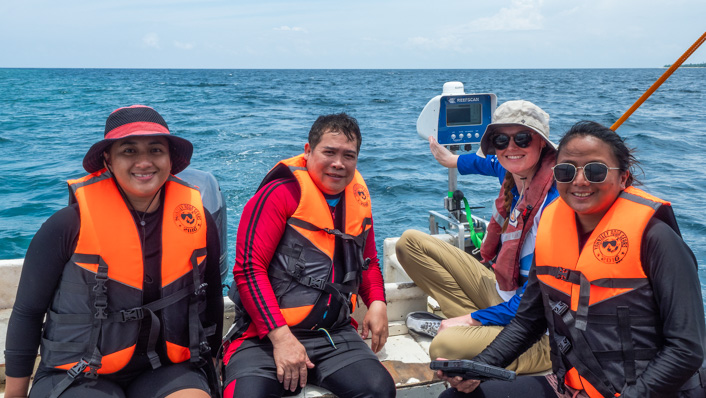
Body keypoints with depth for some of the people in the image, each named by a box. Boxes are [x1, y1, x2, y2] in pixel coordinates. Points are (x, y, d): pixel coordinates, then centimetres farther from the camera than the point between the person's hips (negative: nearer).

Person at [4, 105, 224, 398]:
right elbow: (27, 313, 1)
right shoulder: (69, 224, -9)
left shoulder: (198, 220, 0)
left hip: (166, 371, 2)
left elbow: (212, 303, 13)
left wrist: (206, 361, 20)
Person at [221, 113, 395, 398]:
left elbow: (368, 261, 27)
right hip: (266, 333, -5)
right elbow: (249, 268, -13)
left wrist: (377, 303, 7)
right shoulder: (281, 193, -7)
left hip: (334, 334, 5)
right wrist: (281, 336, -19)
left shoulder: (358, 199, 13)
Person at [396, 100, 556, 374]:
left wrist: (474, 319, -18)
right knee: (411, 242, 10)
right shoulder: (514, 177, -3)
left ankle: (470, 322, -4)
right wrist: (454, 161, 43)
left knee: (445, 346, -38)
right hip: (502, 291, 9)